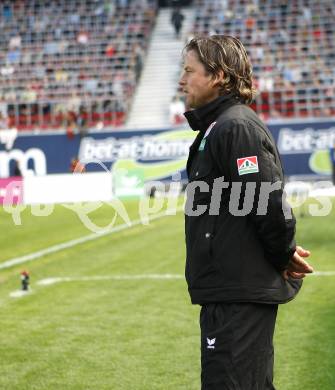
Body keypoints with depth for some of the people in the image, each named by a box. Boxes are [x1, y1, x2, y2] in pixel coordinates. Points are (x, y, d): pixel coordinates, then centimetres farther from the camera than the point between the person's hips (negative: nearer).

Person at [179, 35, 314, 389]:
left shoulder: (236, 127, -16)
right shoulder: (218, 126, 17)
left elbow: (268, 203, -22)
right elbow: (268, 204, 22)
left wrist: (285, 257, -9)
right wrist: (284, 255, 12)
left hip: (240, 294, -11)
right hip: (229, 290, 11)